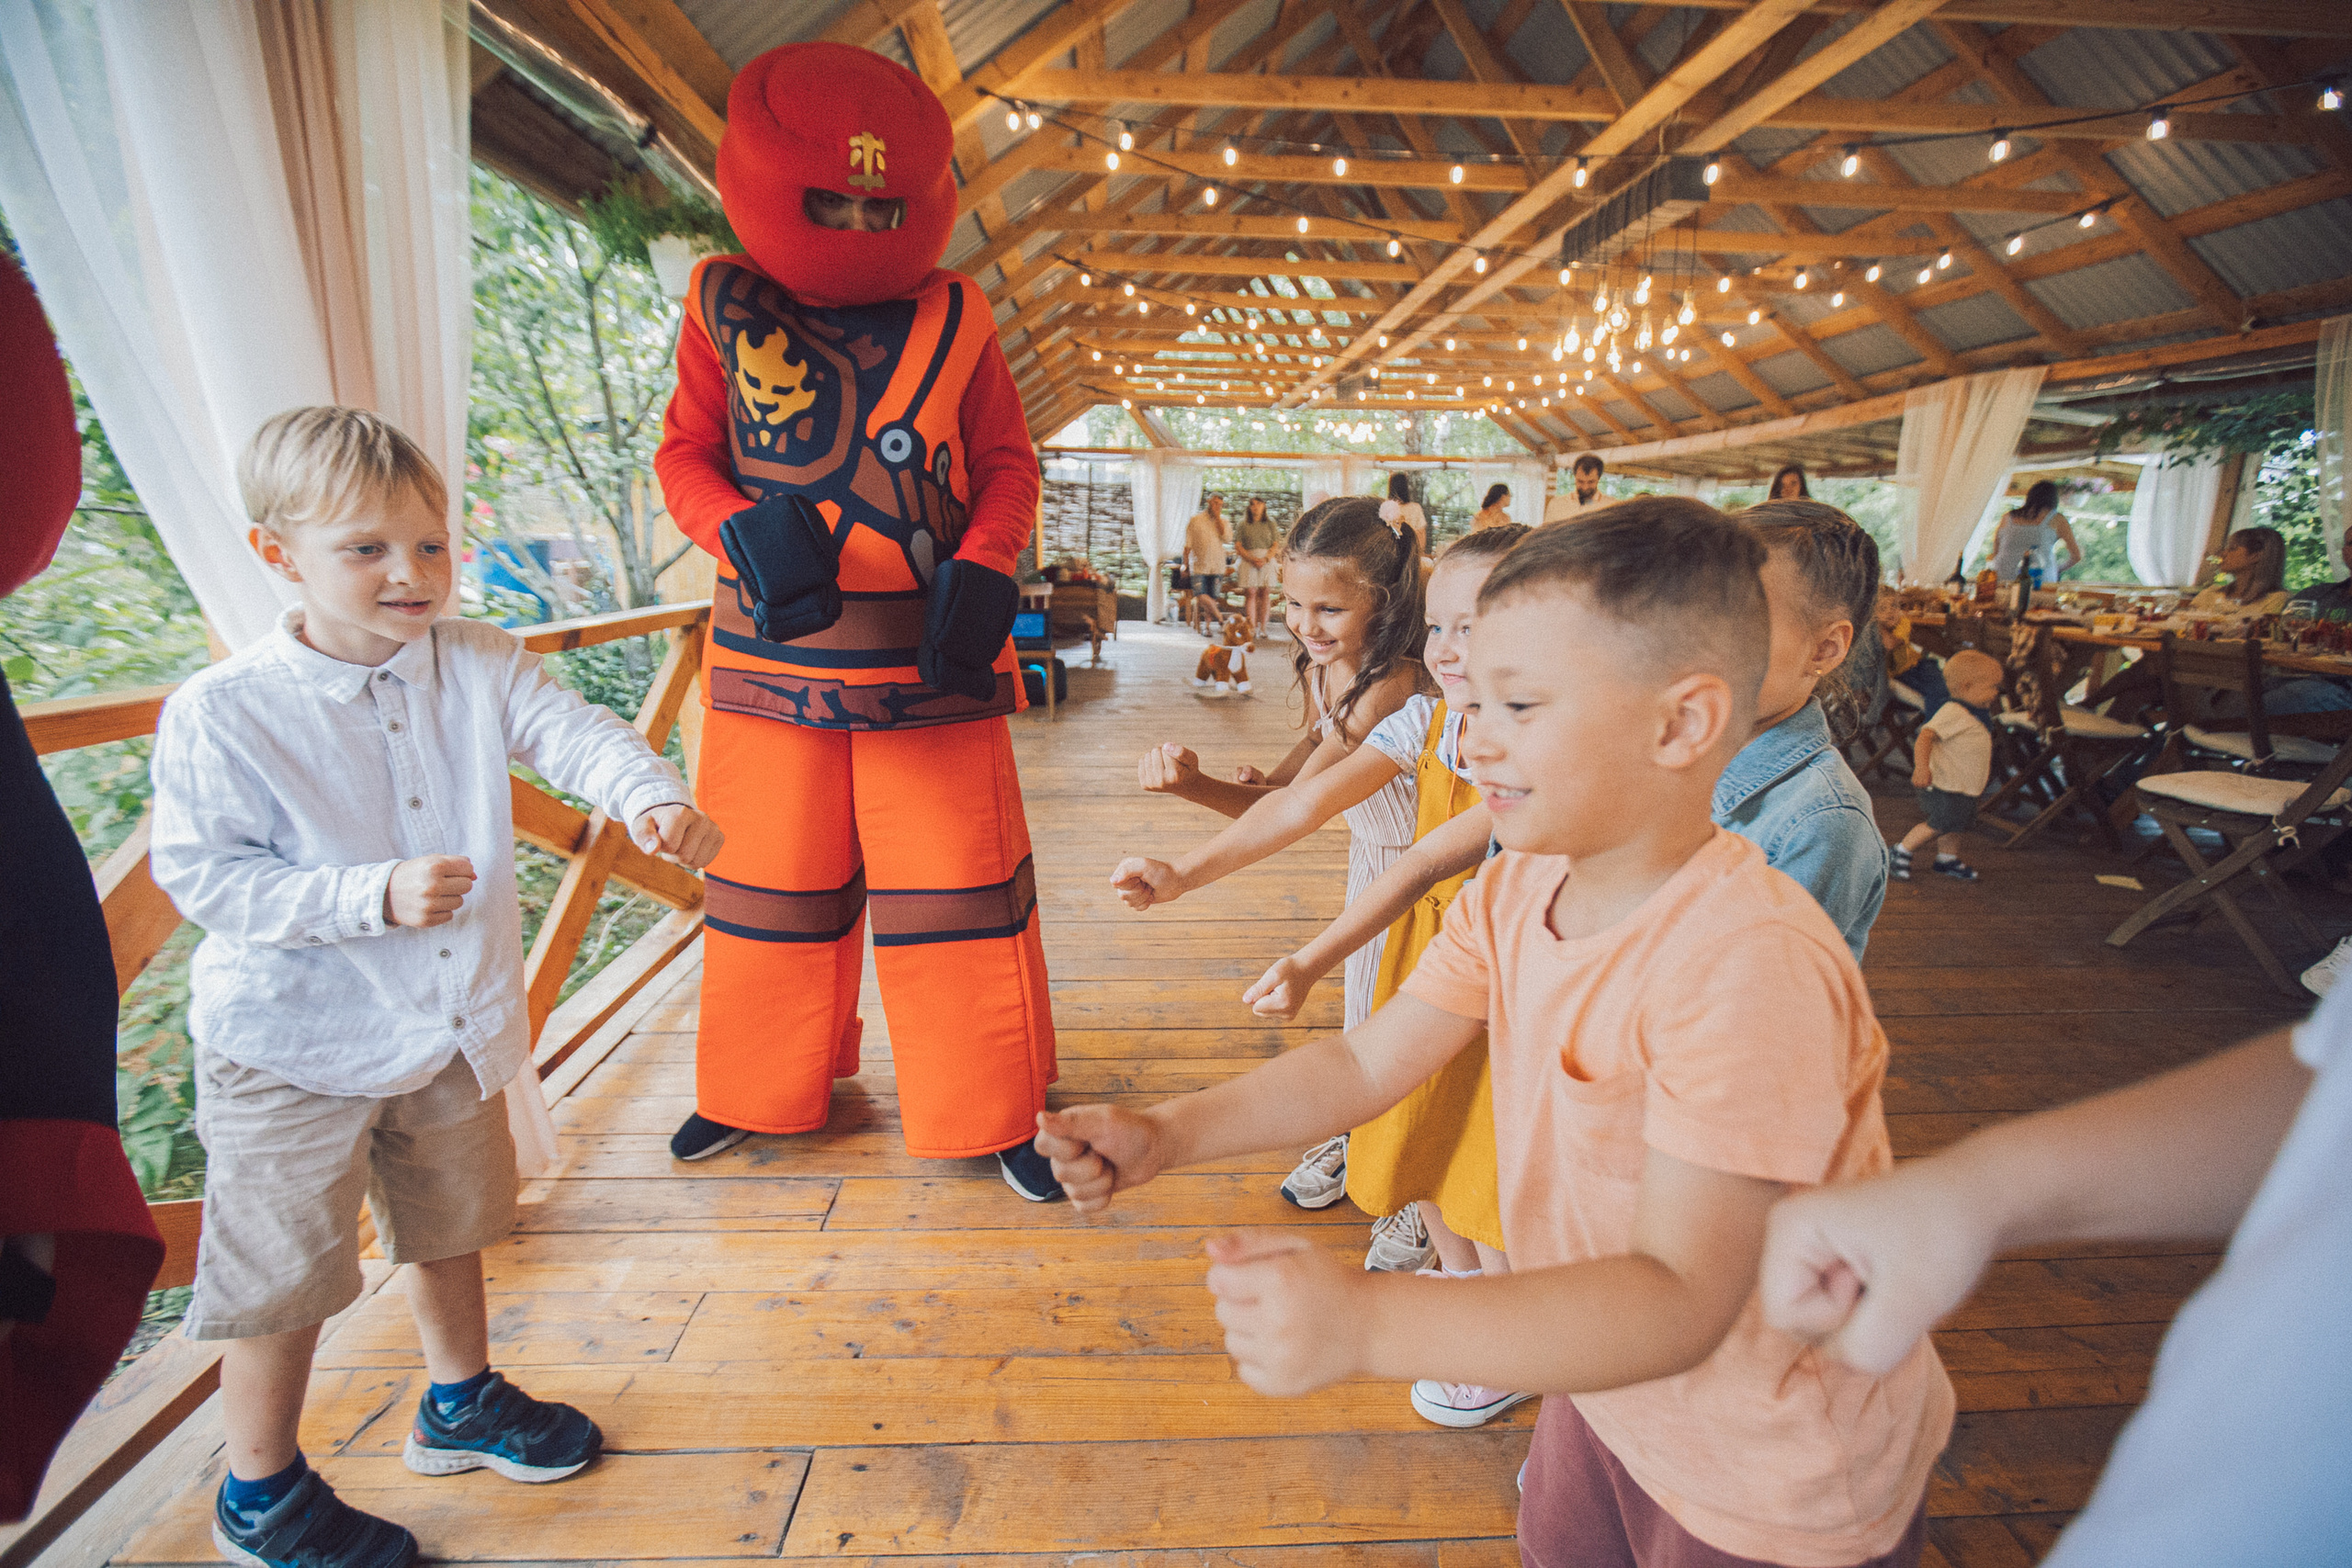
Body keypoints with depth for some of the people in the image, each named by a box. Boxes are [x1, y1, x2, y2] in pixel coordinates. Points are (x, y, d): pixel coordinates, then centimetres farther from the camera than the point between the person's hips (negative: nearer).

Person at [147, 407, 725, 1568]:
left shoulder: (478, 665, -7)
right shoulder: (222, 712, -18)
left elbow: (573, 733, -18)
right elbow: (199, 874, -16)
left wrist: (651, 798, -38)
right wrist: (374, 896, -28)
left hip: (450, 1025, 5)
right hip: (293, 1046, -4)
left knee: (450, 1223, 23)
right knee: (282, 1275, 12)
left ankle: (462, 1404, 48)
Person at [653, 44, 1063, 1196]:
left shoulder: (953, 318, 3)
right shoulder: (723, 304, 5)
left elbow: (1008, 466, 5)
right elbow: (685, 453, 7)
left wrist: (982, 571, -14)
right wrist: (743, 531, -15)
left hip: (929, 661, -1)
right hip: (774, 656, 2)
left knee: (958, 888, 1)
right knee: (773, 884, 14)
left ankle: (991, 1113, 20)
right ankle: (762, 1090, 39)